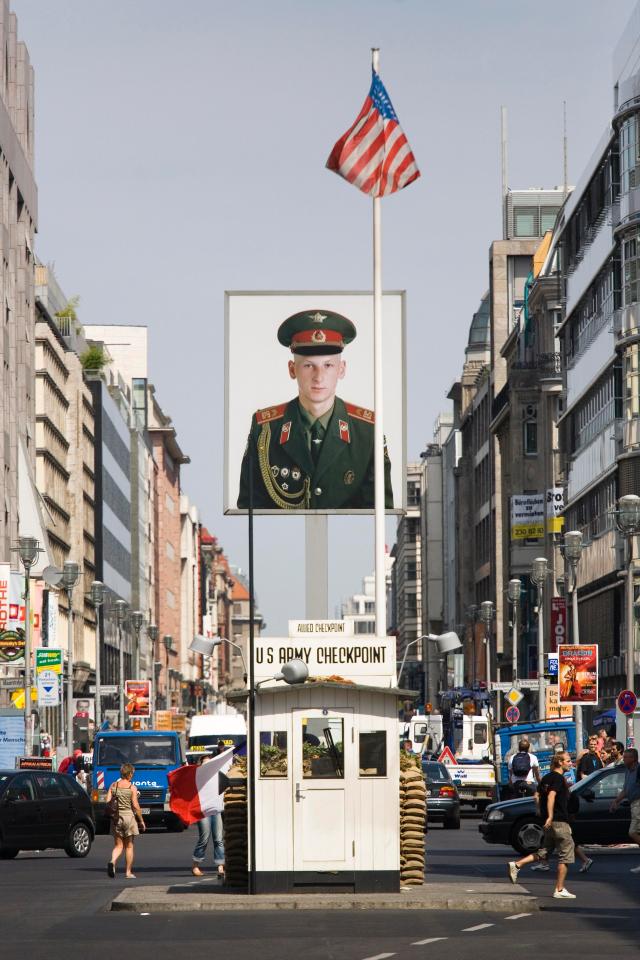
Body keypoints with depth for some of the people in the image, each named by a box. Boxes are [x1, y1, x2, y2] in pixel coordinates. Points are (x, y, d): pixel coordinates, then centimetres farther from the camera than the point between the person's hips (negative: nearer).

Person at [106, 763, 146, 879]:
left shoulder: (113, 785, 2)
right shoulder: (132, 788, -8)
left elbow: (107, 802, -1)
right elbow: (135, 806, -10)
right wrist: (141, 821, -1)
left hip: (116, 818, 3)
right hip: (129, 816, -3)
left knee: (118, 845, 9)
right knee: (129, 846, 9)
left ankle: (112, 861, -20)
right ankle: (128, 872, 11)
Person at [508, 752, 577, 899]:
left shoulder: (547, 777, 13)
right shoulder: (559, 778, -13)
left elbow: (537, 796, 17)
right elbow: (551, 796, -25)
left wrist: (542, 812, 21)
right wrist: (550, 817, -29)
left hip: (549, 822, 9)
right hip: (559, 821, -9)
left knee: (545, 852, 16)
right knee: (566, 855, 0)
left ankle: (516, 865, 4)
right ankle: (560, 890, 1)